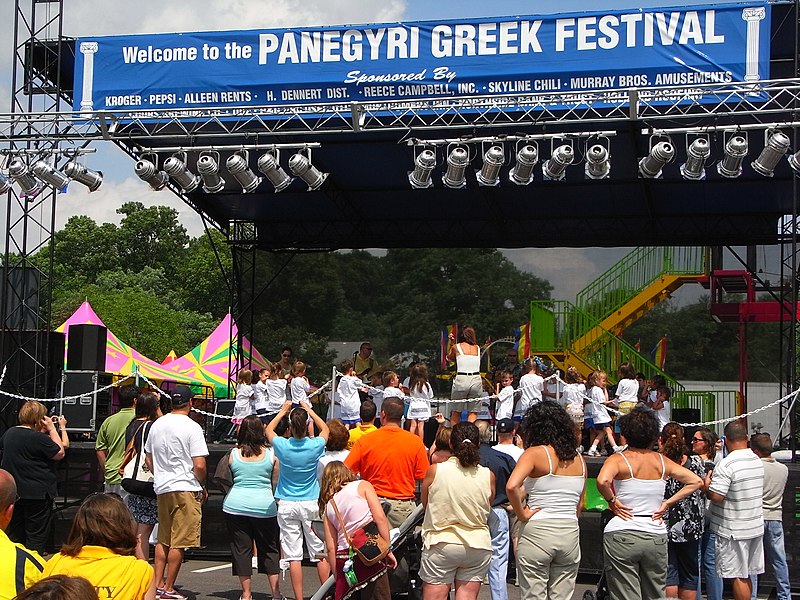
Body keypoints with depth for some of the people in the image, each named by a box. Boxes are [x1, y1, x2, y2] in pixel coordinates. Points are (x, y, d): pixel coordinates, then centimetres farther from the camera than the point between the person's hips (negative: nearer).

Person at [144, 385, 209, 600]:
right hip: (186, 489, -7)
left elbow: (148, 458, 16)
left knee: (163, 540, 16)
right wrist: (203, 486, 0)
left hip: (162, 488, 7)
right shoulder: (192, 427, -11)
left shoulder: (157, 425, 9)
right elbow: (199, 465, -15)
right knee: (179, 543, -1)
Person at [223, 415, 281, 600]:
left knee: (241, 548, 7)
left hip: (235, 506, 0)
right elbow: (275, 484, 4)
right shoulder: (271, 455, -2)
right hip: (264, 506, 0)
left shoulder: (233, 454, -1)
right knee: (269, 549, 11)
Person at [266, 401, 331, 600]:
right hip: (311, 503, 0)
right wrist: (310, 411, 23)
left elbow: (269, 429, 14)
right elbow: (325, 430, 15)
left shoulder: (283, 446, -9)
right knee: (320, 553, 6)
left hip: (287, 505, 0)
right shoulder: (315, 446, -10)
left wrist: (283, 411, 24)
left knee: (293, 556, 1)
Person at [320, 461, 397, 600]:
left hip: (344, 558, 4)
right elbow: (380, 518, -7)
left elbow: (331, 547, 11)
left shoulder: (327, 507, 15)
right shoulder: (362, 486, 6)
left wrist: (337, 577, 18)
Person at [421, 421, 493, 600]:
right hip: (478, 546, 2)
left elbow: (425, 503, 5)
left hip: (441, 544, -2)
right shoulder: (488, 476, -5)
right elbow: (486, 510, 8)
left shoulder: (435, 470, -10)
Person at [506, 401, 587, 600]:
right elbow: (579, 505, 13)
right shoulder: (578, 458, 9)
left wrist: (521, 514, -11)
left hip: (537, 531, -5)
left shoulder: (535, 453, -8)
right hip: (570, 533, 5)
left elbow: (511, 486, -24)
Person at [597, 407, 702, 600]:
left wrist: (612, 500, -9)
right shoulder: (662, 461, 6)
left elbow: (602, 481, -27)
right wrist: (667, 503, 5)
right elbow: (696, 481, 7)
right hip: (656, 537, 4)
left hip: (622, 536, -4)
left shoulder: (618, 459, -7)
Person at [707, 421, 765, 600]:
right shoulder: (758, 461, 6)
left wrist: (707, 483, -4)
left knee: (738, 577, -1)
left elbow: (716, 496, -24)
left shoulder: (726, 465, -20)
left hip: (734, 530, -8)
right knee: (746, 575, 16)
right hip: (756, 527, 8)